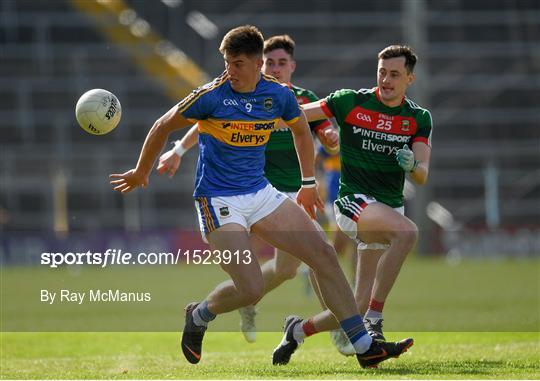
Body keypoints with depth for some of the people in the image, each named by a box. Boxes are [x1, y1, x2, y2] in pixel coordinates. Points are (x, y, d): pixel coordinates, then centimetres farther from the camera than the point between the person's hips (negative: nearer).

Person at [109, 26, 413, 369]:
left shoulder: (278, 95, -1)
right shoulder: (211, 96, -14)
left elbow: (301, 130, 21)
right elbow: (163, 127, -1)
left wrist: (308, 183, 23)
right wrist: (141, 172, 10)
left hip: (261, 194, 6)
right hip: (218, 200, -6)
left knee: (324, 255, -4)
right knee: (251, 289, -17)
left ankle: (365, 346, 2)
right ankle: (198, 316, 17)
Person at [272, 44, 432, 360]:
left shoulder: (419, 118, 6)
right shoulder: (351, 102, -3)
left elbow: (422, 176, -2)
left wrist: (412, 165, -24)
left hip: (391, 209, 4)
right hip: (354, 201, -4)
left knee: (358, 307, -1)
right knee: (408, 231, -36)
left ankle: (299, 331, 27)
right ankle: (374, 321, -30)